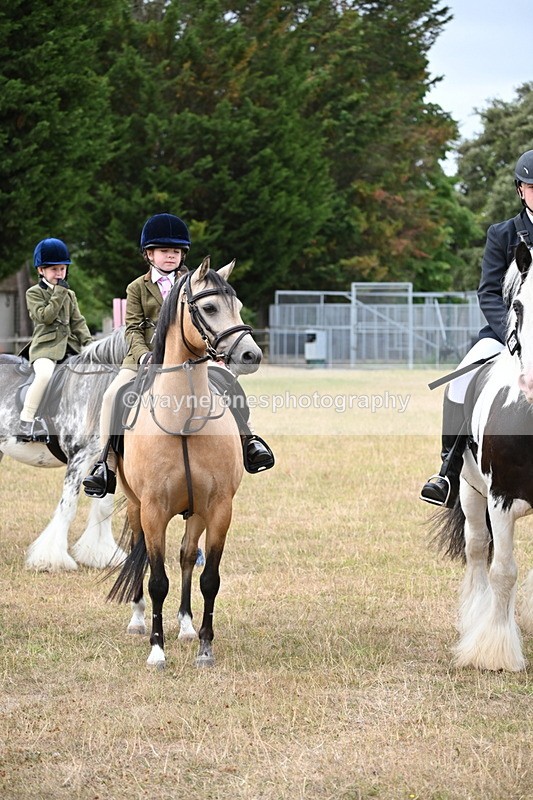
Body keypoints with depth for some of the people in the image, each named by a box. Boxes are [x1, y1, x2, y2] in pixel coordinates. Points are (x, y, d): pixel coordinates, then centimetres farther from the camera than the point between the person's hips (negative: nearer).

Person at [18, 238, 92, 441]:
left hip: (69, 345, 6)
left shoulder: (70, 295, 21)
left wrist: (89, 342, 1)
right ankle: (26, 422, -30)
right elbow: (45, 316, -11)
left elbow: (77, 322, 17)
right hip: (45, 347, -6)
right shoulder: (34, 293, 4)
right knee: (45, 374, -35)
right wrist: (59, 292, -10)